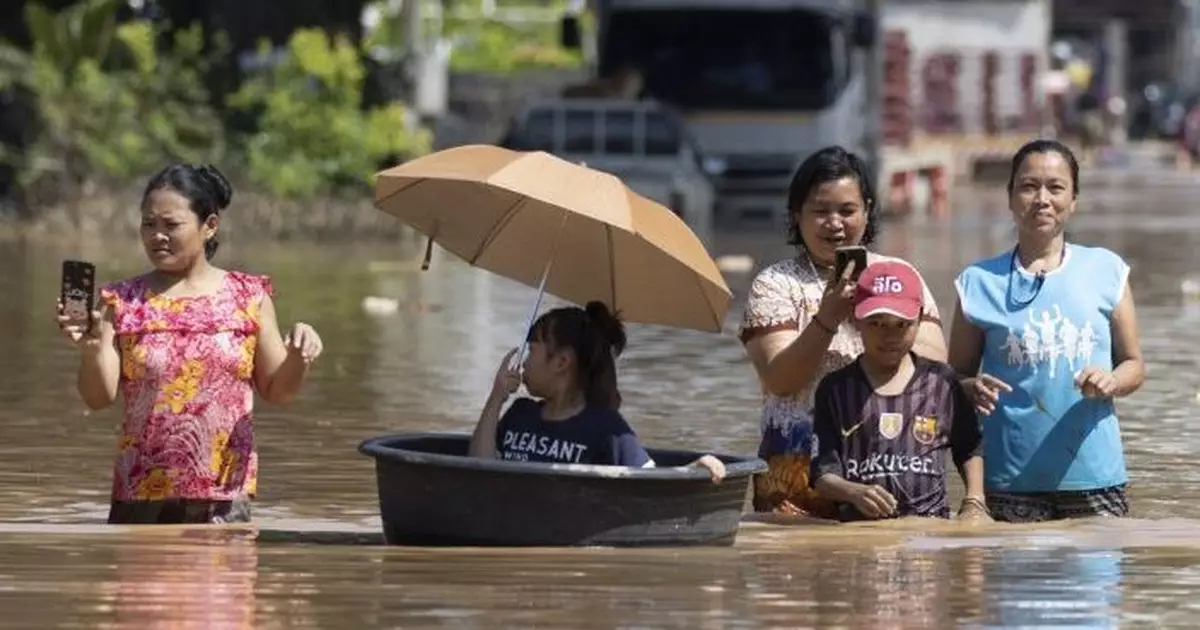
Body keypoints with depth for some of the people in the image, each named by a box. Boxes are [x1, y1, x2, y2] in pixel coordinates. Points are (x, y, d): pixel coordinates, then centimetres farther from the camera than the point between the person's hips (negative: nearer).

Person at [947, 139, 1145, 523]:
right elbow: (956, 377, 9)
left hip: (1093, 474, 1)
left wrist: (1110, 382, -12)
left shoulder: (1105, 271, 5)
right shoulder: (980, 282, 4)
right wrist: (973, 389, -13)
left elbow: (1134, 365, 10)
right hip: (1011, 479, 0)